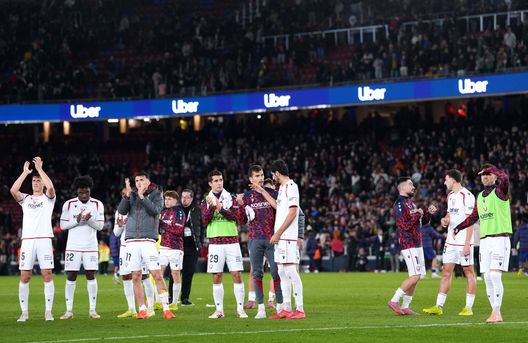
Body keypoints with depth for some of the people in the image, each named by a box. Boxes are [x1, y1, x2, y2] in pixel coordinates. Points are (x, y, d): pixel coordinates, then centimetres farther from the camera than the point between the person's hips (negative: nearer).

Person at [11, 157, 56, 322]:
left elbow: (50, 187, -12)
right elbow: (13, 190, -3)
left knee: (47, 275, -7)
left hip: (44, 239, -2)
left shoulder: (48, 198, 11)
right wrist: (25, 172, 0)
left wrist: (40, 169, -6)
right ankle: (24, 312, 3)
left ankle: (48, 311, -2)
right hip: (27, 240, 2)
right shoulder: (25, 199, 17)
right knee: (25, 277, -3)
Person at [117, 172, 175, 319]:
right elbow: (121, 211, 0)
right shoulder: (131, 195, 13)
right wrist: (127, 195, -14)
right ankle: (142, 310, 8)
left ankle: (166, 309, -7)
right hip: (131, 240, 3)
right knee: (136, 277, 3)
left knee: (157, 275, -9)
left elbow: (155, 210, -12)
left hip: (148, 240, -3)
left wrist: (142, 196, -18)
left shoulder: (156, 194, 5)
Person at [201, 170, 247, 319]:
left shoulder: (232, 198, 6)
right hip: (215, 242, 1)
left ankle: (240, 309, 0)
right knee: (216, 277, 1)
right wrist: (211, 207, -18)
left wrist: (221, 209, -15)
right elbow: (205, 221, -4)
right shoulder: (206, 201, 8)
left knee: (237, 275, -5)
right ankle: (219, 310, 7)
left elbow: (238, 217, -5)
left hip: (232, 241, -1)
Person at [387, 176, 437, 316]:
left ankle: (405, 307, 12)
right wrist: (417, 215, -15)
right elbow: (405, 226, -19)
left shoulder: (411, 203, 18)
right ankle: (394, 301, -9)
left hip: (417, 244, 10)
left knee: (416, 277, 8)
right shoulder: (399, 205, -12)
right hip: (409, 245, -10)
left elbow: (423, 221, 24)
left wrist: (429, 213, 7)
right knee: (414, 276, -15)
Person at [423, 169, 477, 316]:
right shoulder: (450, 195, 14)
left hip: (464, 241, -8)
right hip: (450, 241, 8)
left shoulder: (467, 196, -12)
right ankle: (439, 306, 5)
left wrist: (467, 244, -18)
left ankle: (469, 307, 3)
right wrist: (445, 220, 2)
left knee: (468, 272, 0)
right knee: (446, 272, 5)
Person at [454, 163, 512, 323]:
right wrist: (458, 228, 20)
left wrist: (491, 169, -12)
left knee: (495, 275, -16)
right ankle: (496, 313, 8)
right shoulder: (480, 196, 18)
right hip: (484, 240, 7)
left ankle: (496, 312, -14)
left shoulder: (500, 191, -3)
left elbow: (505, 178, -25)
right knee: (487, 278, 3)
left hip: (500, 237, -7)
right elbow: (474, 216, 27)